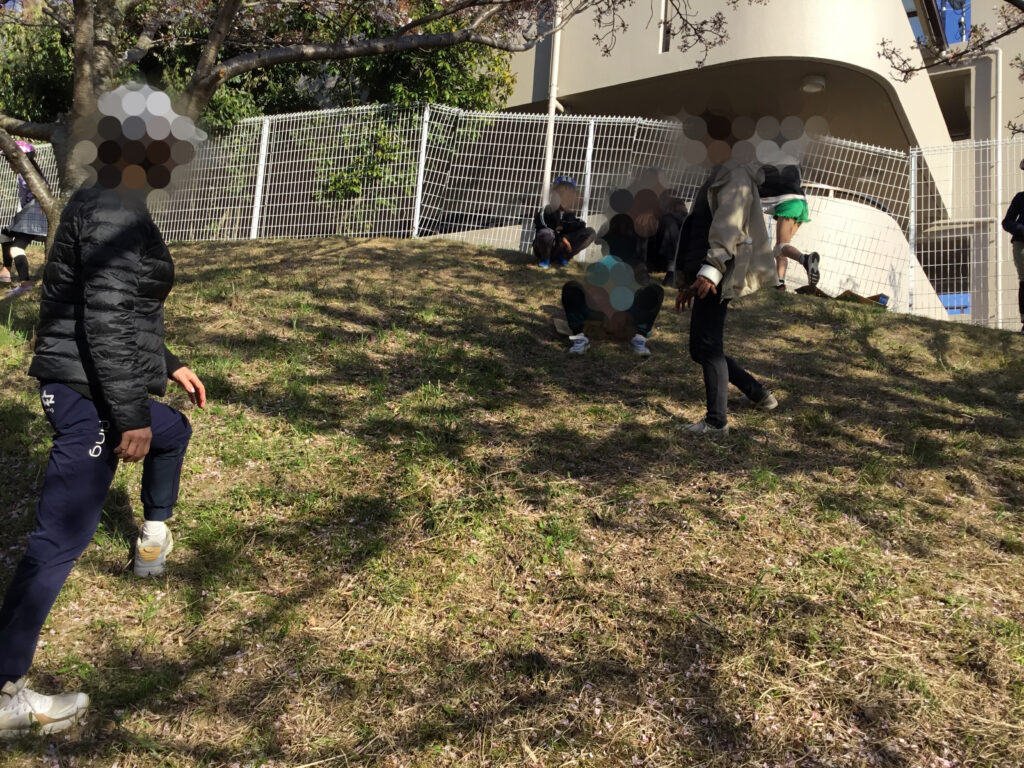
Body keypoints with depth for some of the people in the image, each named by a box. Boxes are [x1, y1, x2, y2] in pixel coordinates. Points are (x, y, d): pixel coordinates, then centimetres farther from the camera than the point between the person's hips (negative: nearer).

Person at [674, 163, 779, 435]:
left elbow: (728, 227, -20)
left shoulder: (736, 176, -5)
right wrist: (687, 281, 26)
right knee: (700, 350, 11)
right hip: (703, 277, 10)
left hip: (716, 279, -10)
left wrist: (711, 269, -32)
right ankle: (758, 394, 24)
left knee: (707, 347, -9)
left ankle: (716, 421, -4)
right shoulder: (717, 178, 26)